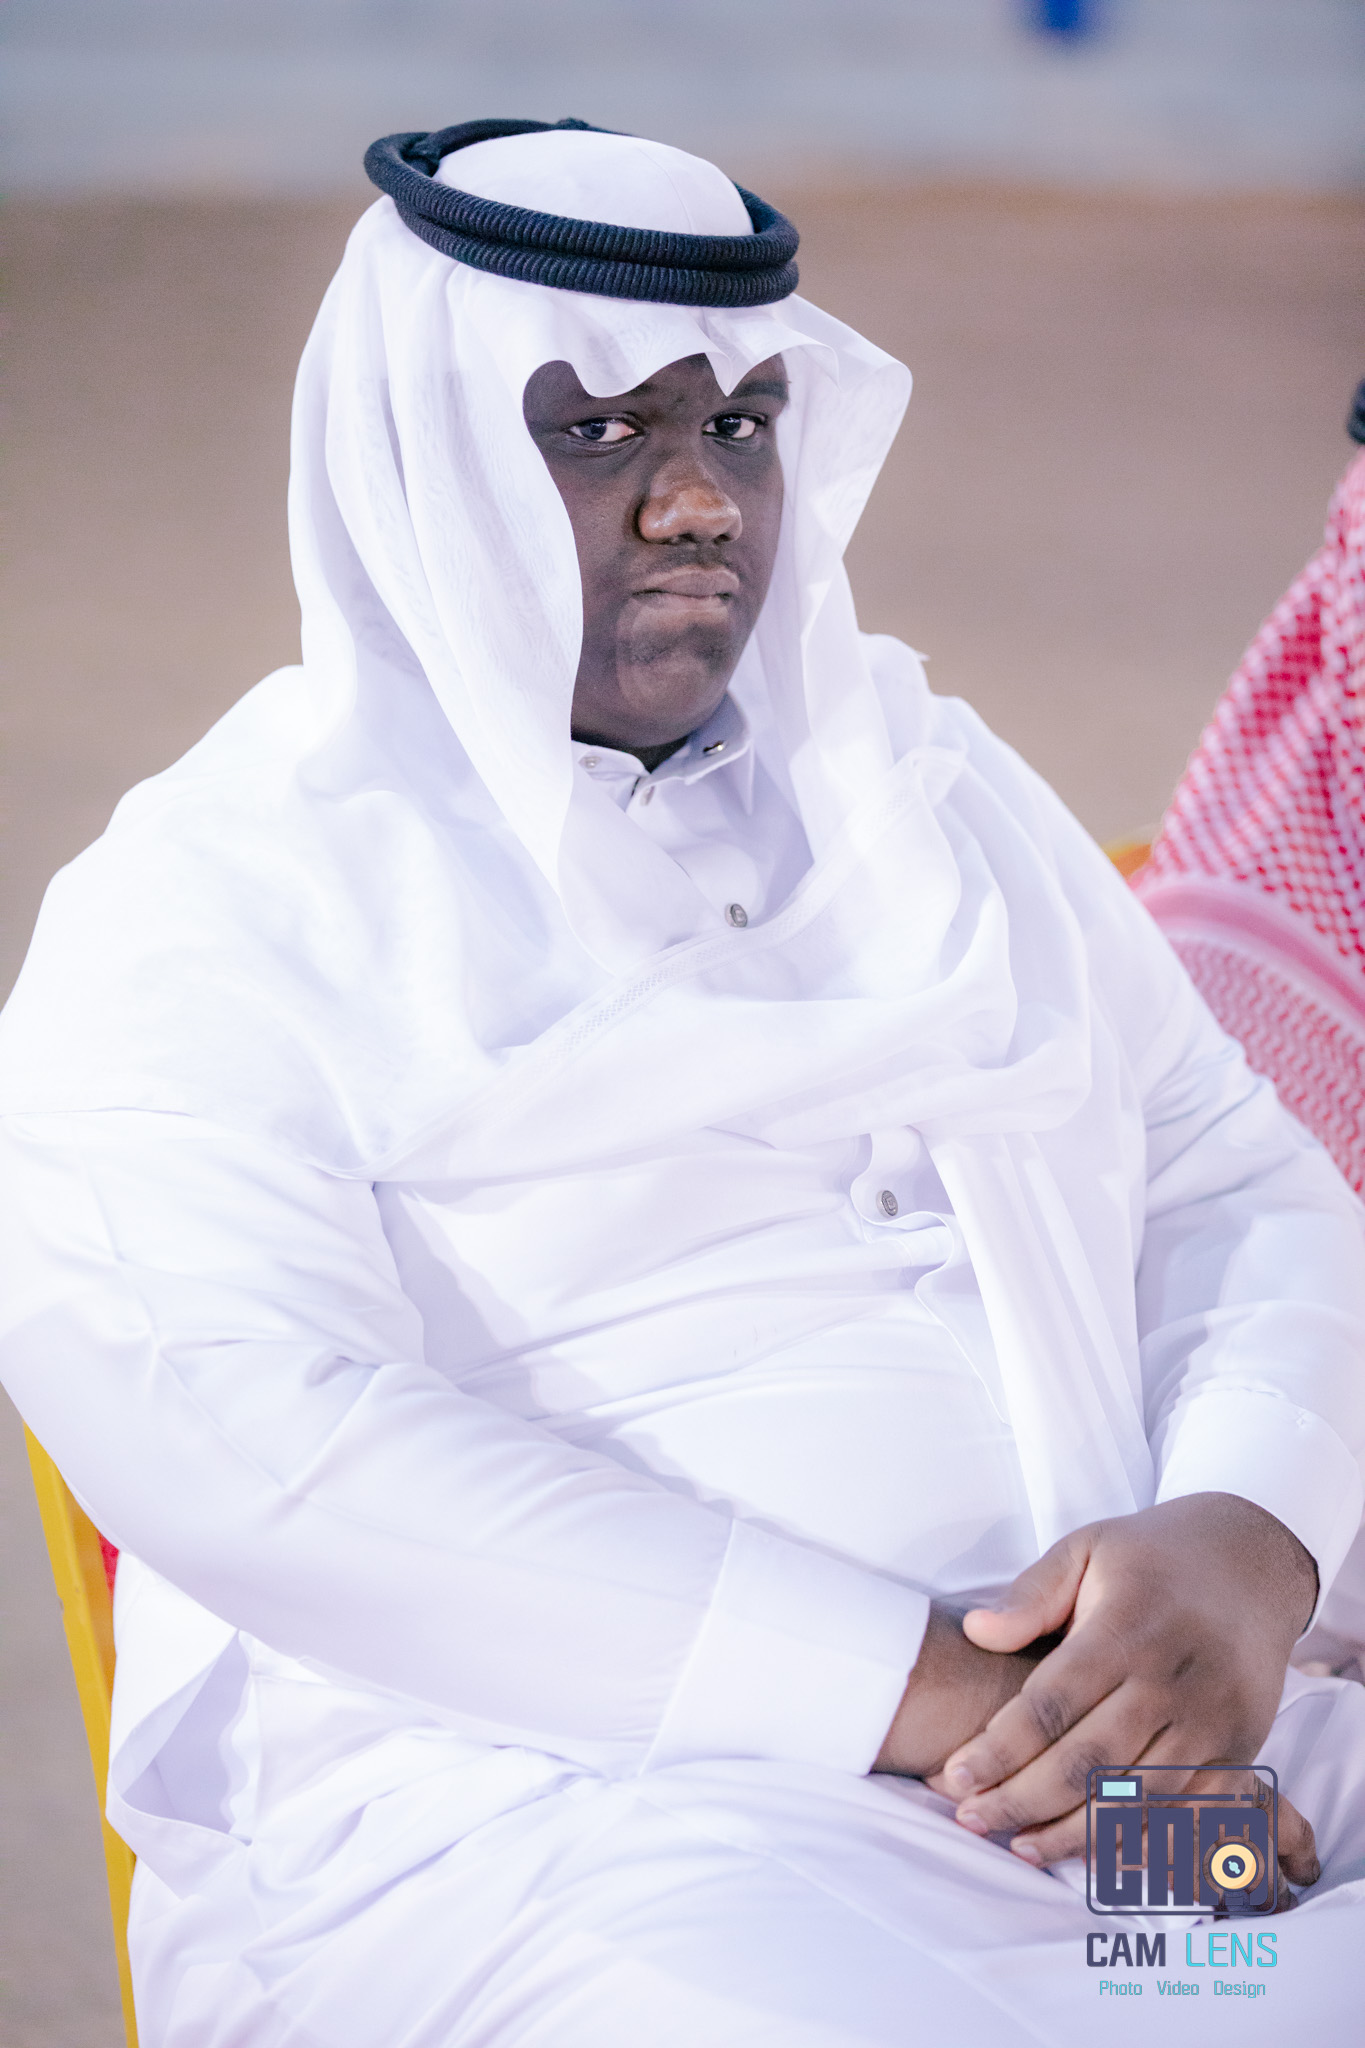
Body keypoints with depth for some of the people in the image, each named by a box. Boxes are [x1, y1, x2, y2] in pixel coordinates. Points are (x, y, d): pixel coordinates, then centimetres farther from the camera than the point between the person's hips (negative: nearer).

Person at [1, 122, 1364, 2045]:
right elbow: (243, 1434, -13)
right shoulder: (206, 898, 2)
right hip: (538, 1791, -5)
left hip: (1125, 1729, 6)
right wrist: (928, 1688, -19)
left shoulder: (937, 788, 22)